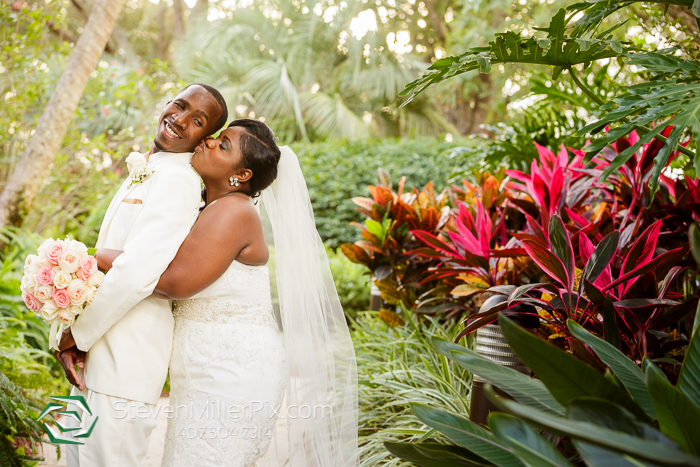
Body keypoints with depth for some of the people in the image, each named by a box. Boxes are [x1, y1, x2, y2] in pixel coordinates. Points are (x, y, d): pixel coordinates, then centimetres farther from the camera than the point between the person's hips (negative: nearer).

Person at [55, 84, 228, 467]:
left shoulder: (179, 180, -17)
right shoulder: (142, 174, 16)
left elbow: (137, 271, -26)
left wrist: (78, 334, -11)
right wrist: (69, 338, 2)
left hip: (125, 360, -10)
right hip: (93, 358, 10)